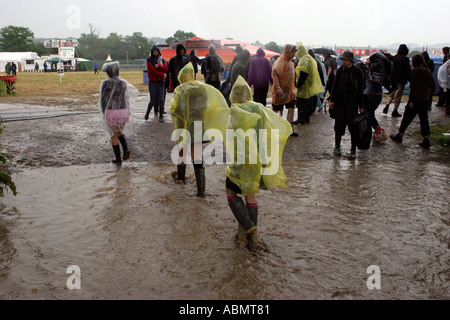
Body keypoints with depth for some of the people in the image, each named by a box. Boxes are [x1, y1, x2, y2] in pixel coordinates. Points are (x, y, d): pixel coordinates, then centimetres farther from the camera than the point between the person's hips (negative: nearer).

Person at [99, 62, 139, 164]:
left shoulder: (105, 83, -9)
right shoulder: (123, 83, 3)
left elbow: (103, 99, -9)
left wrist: (104, 113, 0)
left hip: (111, 112, -4)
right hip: (123, 111, 4)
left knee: (114, 135, 9)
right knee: (119, 131, 25)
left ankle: (118, 158, 12)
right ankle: (126, 149, 3)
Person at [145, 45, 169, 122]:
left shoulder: (162, 59, 10)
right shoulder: (149, 60, -2)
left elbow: (166, 68, -1)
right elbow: (153, 70, -10)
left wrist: (158, 66, -15)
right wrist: (162, 75, -8)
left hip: (161, 82, 3)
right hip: (152, 82, -3)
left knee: (161, 100, -2)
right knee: (153, 100, -1)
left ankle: (161, 117, 4)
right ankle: (147, 113, 23)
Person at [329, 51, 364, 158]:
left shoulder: (357, 72, -2)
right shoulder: (340, 71, 5)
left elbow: (360, 90, 0)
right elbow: (335, 86, 9)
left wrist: (361, 105, -2)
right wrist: (332, 100, 3)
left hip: (352, 103, -2)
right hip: (340, 102, 2)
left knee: (353, 126, 1)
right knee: (339, 125, 6)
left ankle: (353, 149, 9)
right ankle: (337, 146, 21)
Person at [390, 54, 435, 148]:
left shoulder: (415, 71, -10)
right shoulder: (427, 71, 9)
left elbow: (413, 86, -16)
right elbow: (432, 86, 12)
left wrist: (411, 100, -16)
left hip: (416, 99, -6)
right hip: (425, 100, 6)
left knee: (407, 118, 5)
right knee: (424, 119, 7)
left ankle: (399, 135, 14)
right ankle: (426, 139, 1)